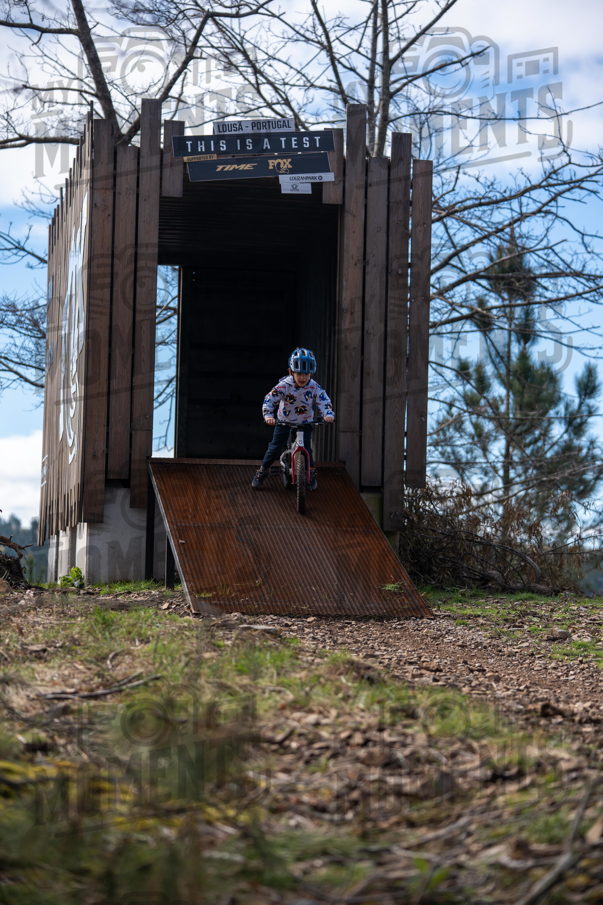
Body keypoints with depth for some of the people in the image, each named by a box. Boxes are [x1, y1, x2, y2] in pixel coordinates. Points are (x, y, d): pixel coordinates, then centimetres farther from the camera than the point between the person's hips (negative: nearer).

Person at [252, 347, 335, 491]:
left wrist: (328, 414, -38)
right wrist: (268, 415, -42)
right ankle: (262, 471, 15)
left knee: (306, 449, -5)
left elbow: (324, 401, -17)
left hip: (305, 423, 1)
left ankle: (311, 473, 19)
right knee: (275, 448, -2)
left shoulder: (314, 387, -16)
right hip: (284, 422, -1)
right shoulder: (284, 385, -22)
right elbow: (269, 399, -25)